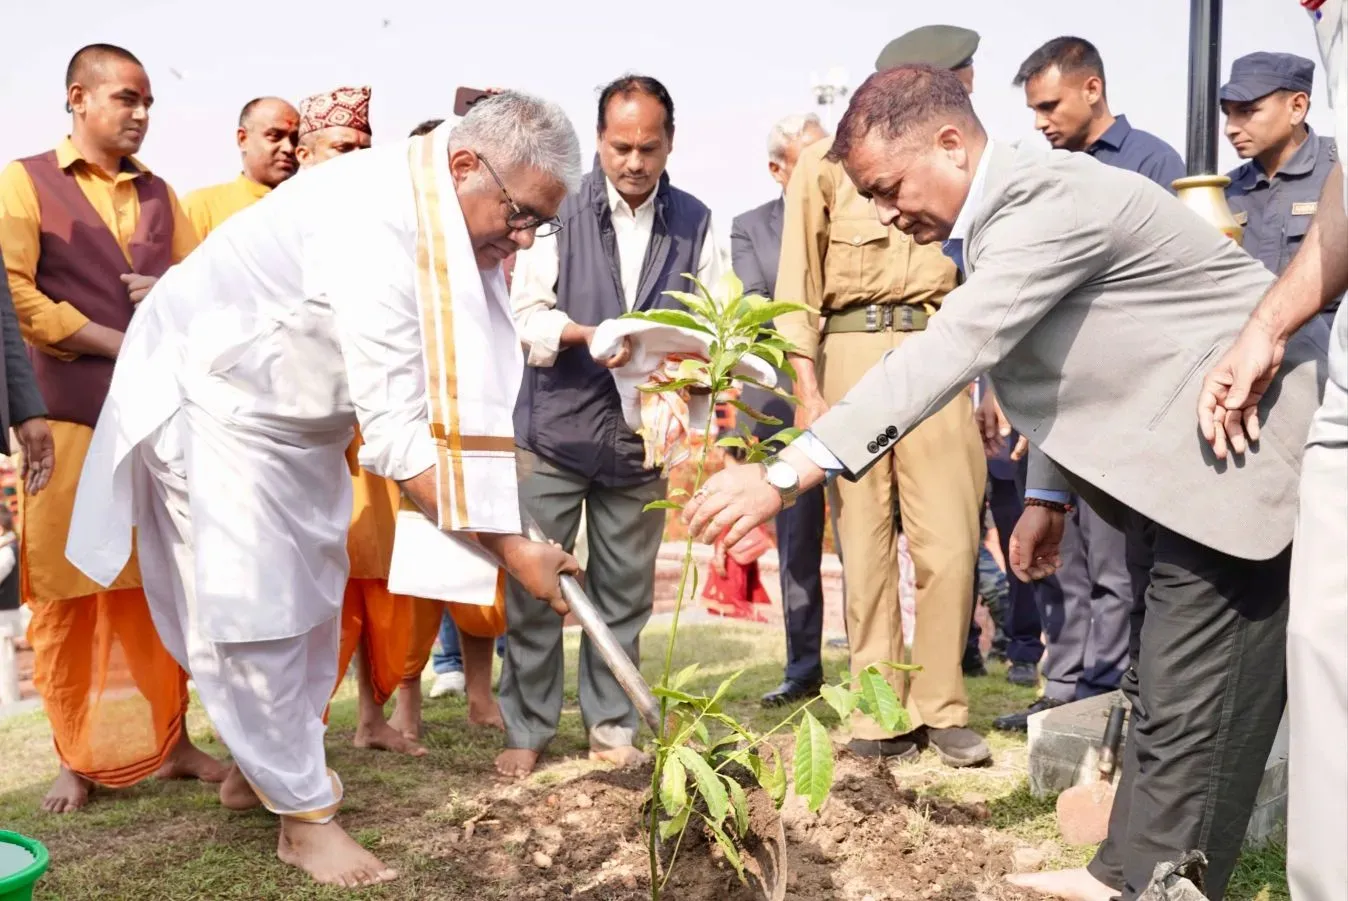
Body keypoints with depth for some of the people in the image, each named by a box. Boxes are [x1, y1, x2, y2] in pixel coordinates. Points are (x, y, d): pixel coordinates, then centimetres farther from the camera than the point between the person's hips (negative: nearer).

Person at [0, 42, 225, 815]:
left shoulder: (160, 194, 17)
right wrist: (126, 345, -11)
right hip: (70, 419, -4)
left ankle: (172, 742, 16)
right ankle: (80, 758, 12)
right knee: (70, 595, 0)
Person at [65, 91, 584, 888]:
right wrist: (511, 548, -35)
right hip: (212, 397, -9)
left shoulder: (449, 226, -8)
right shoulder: (375, 227, -35)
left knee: (310, 596, 14)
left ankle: (263, 765, 32)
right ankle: (305, 813, 8)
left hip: (299, 411, 9)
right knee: (251, 610, -5)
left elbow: (455, 394, -5)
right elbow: (396, 432, -37)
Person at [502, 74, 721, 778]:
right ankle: (527, 730, 14)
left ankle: (611, 727, 23)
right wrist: (588, 336, -21)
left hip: (641, 435, 2)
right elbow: (527, 311, -4)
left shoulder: (694, 223, 7)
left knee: (625, 591, 9)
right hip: (556, 428, -2)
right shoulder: (561, 210, 1)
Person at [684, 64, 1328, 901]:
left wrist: (787, 473, -38)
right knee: (1168, 687, 15)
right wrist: (1050, 494, 18)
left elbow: (950, 352, -35)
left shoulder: (1050, 199, -25)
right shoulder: (1009, 208, 7)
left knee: (1186, 702, -4)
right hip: (1198, 447, 10)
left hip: (1254, 445, -10)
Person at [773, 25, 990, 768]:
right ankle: (881, 713, 11)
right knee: (866, 541, 1)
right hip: (853, 352, -3)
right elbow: (798, 287, 1)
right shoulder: (827, 162, 2)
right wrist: (808, 389, -7)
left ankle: (939, 707, 10)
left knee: (950, 539, -4)